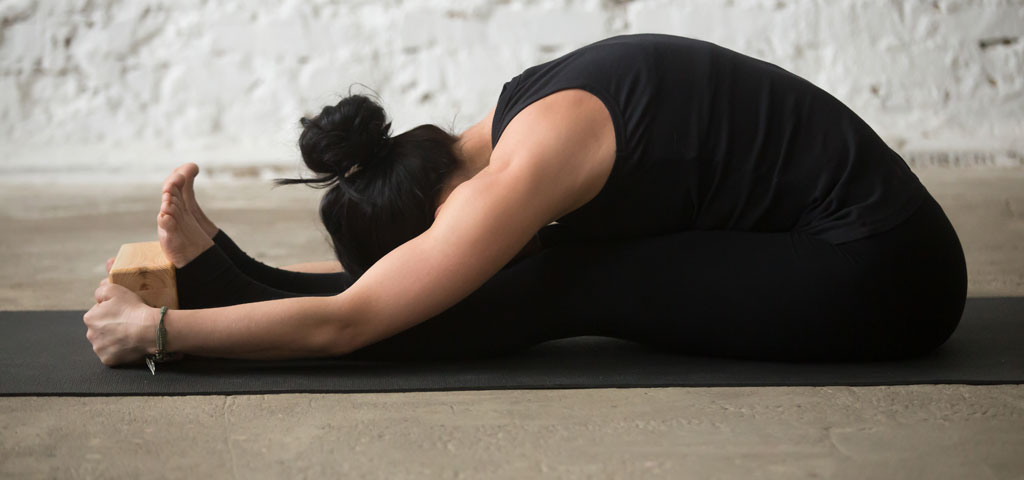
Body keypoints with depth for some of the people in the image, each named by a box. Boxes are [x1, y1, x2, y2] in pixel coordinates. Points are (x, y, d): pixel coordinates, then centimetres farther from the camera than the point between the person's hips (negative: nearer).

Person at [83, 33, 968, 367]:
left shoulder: (527, 166, -25)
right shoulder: (514, 127, 3)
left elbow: (344, 322, -23)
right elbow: (396, 269, 13)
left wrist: (158, 328, -14)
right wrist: (221, 270, 9)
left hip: (878, 275, -8)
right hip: (851, 256, 8)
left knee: (566, 287, -15)